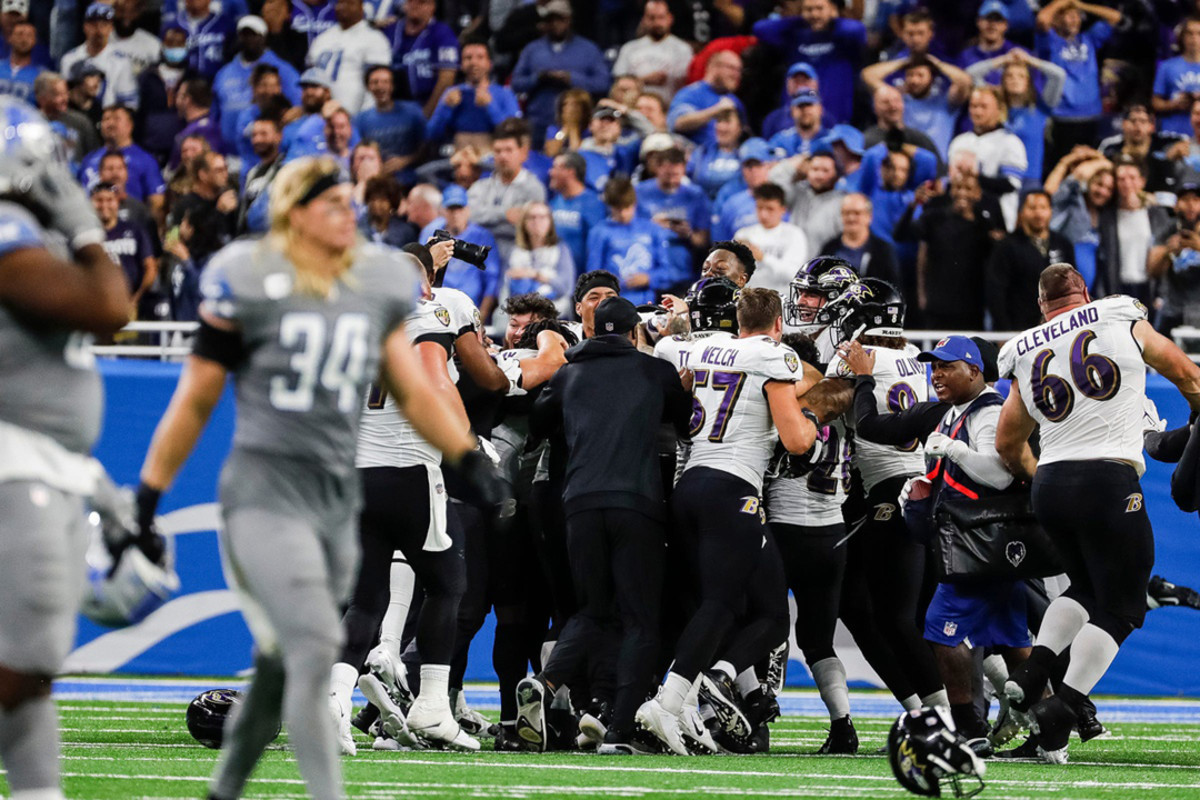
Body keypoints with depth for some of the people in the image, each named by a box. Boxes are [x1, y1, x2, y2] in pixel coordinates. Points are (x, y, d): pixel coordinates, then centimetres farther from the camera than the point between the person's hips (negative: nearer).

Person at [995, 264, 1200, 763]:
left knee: (1087, 587, 26)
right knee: (1119, 608, 4)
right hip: (1109, 480, -5)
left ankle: (1031, 673, 8)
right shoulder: (1123, 322, 6)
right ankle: (1061, 711, -9)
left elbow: (1008, 446, 22)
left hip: (1050, 484, 5)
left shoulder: (1027, 357, 14)